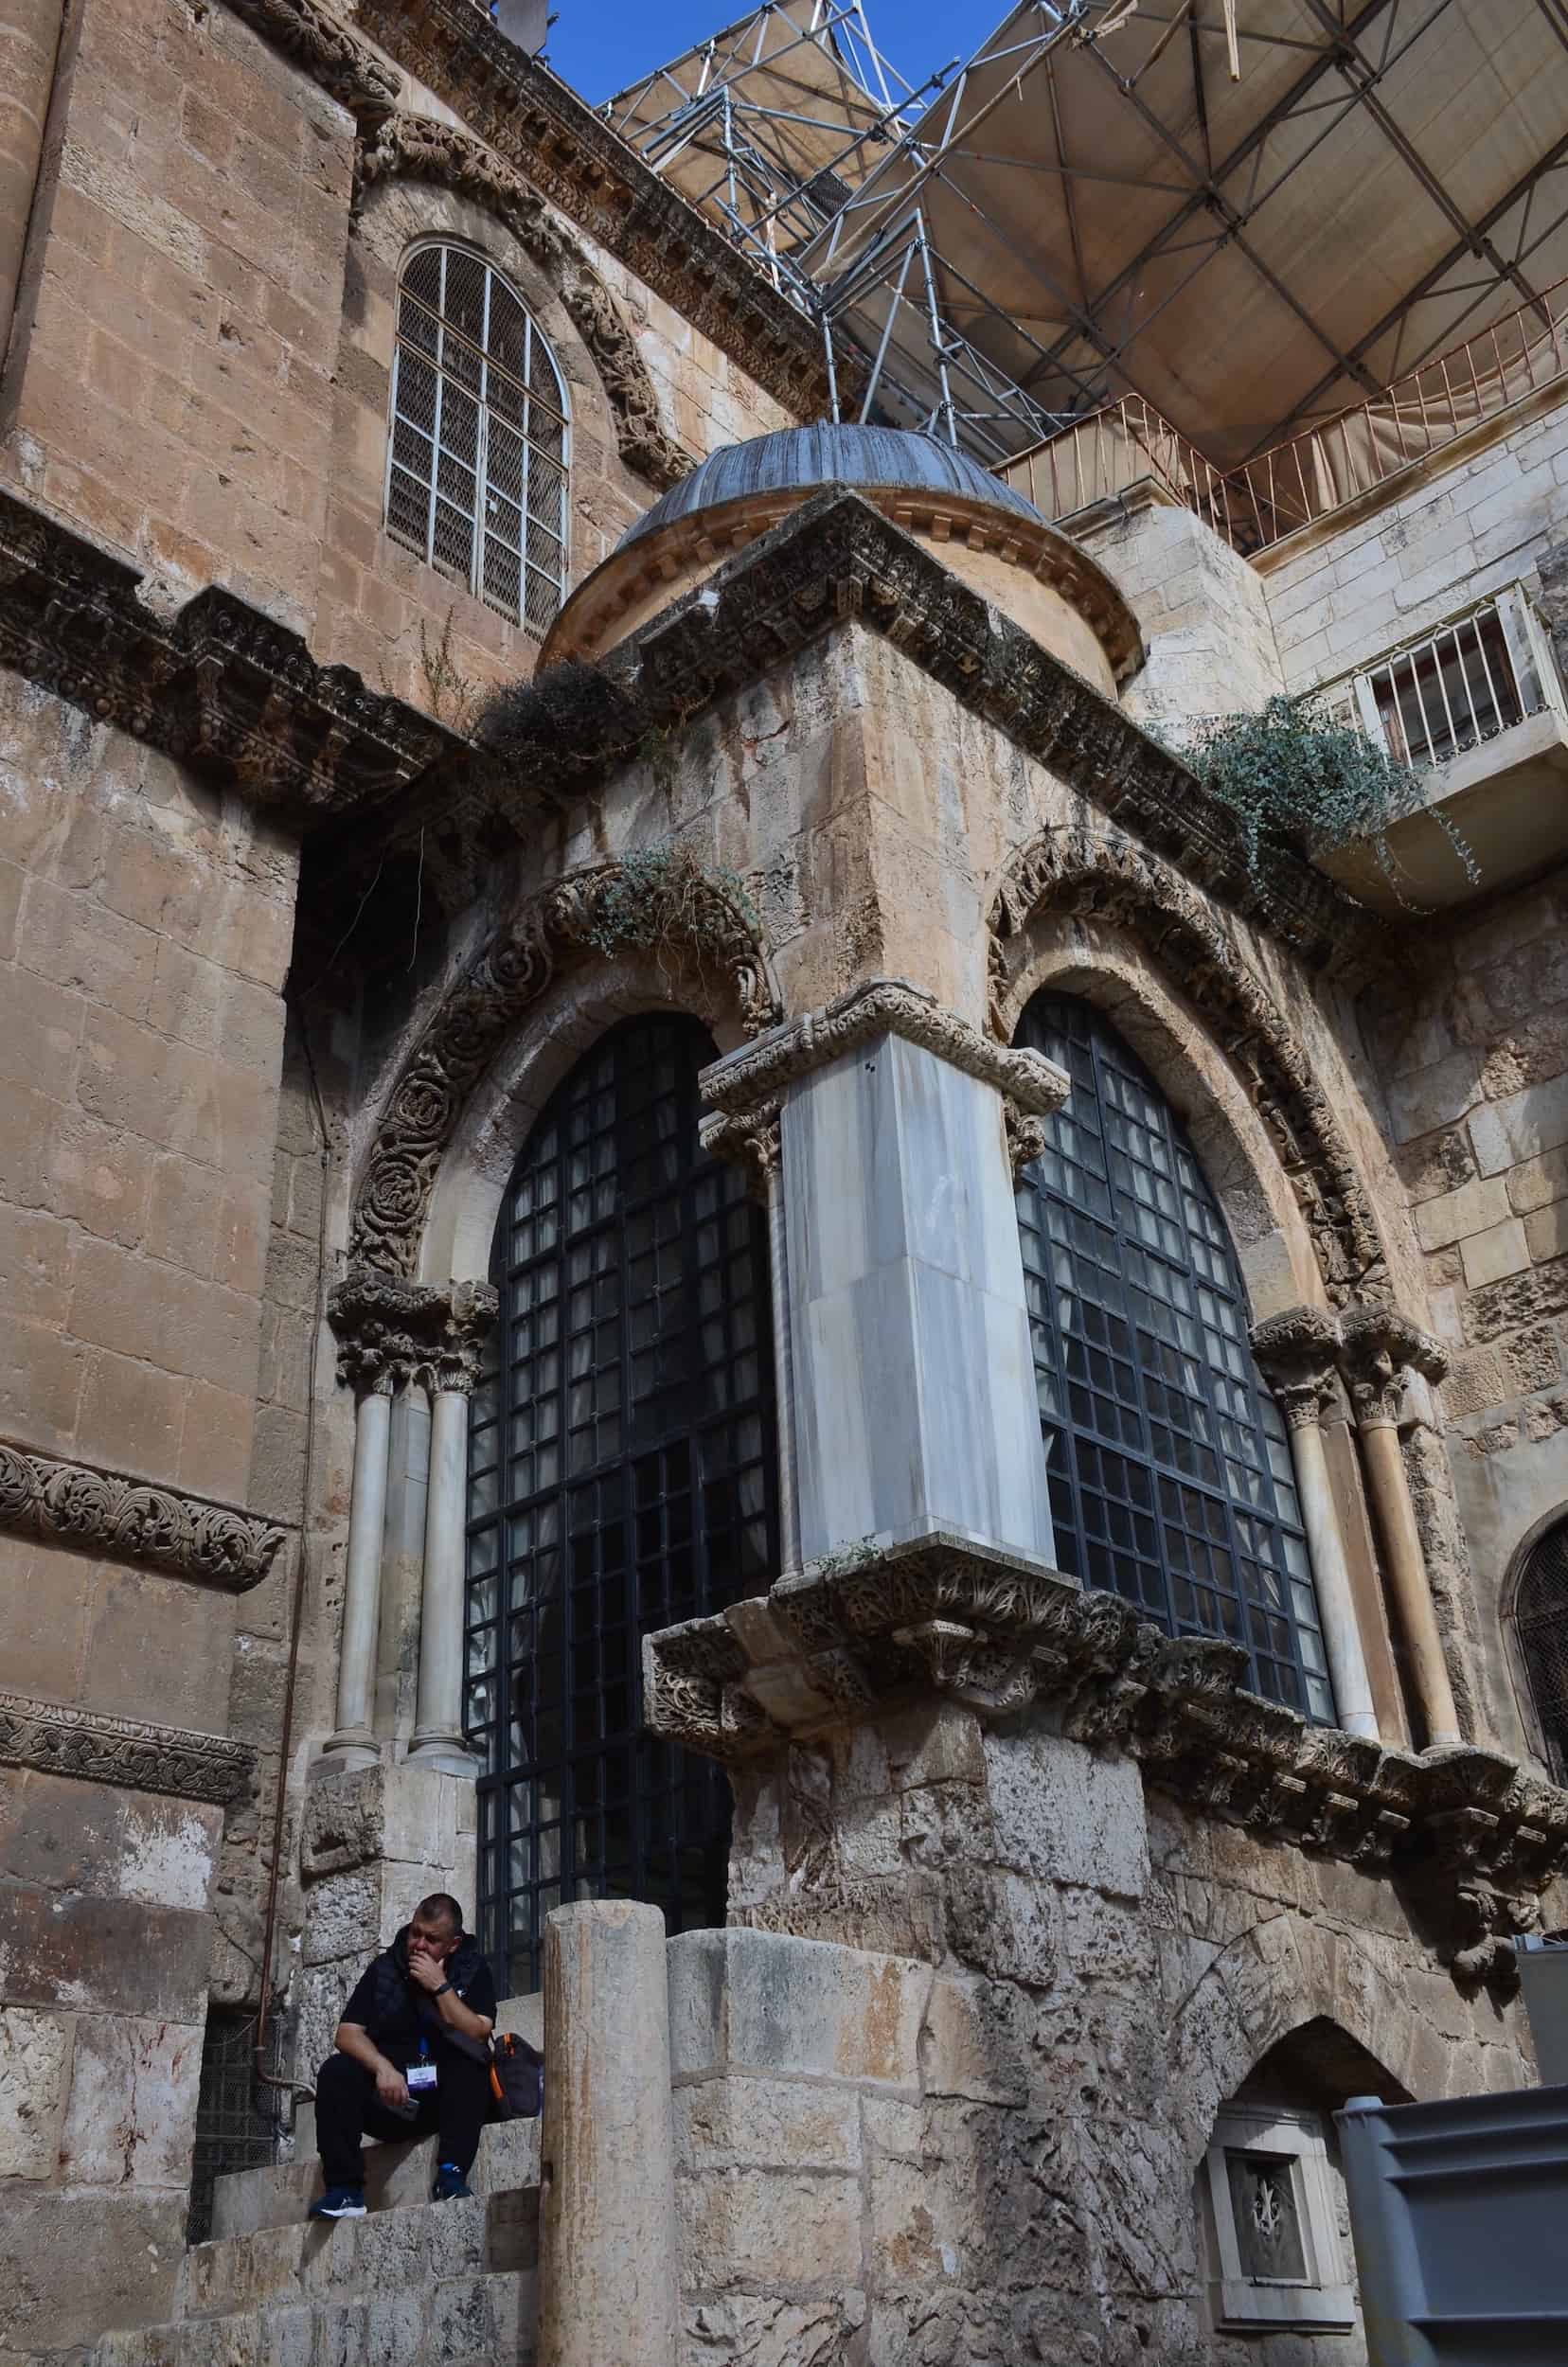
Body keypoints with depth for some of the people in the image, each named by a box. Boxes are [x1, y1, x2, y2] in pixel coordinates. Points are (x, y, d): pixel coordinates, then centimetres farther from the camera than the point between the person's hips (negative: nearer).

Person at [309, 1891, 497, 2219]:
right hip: (389, 2101, 2)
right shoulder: (385, 1968, 7)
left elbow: (478, 2035, -10)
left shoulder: (473, 1970, 4)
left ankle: (451, 2175, -35)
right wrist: (383, 2067, -21)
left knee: (466, 2056, -30)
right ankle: (345, 2189, -26)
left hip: (447, 2099, -2)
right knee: (335, 2072, -22)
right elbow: (347, 2034, -4)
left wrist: (441, 1987, -16)